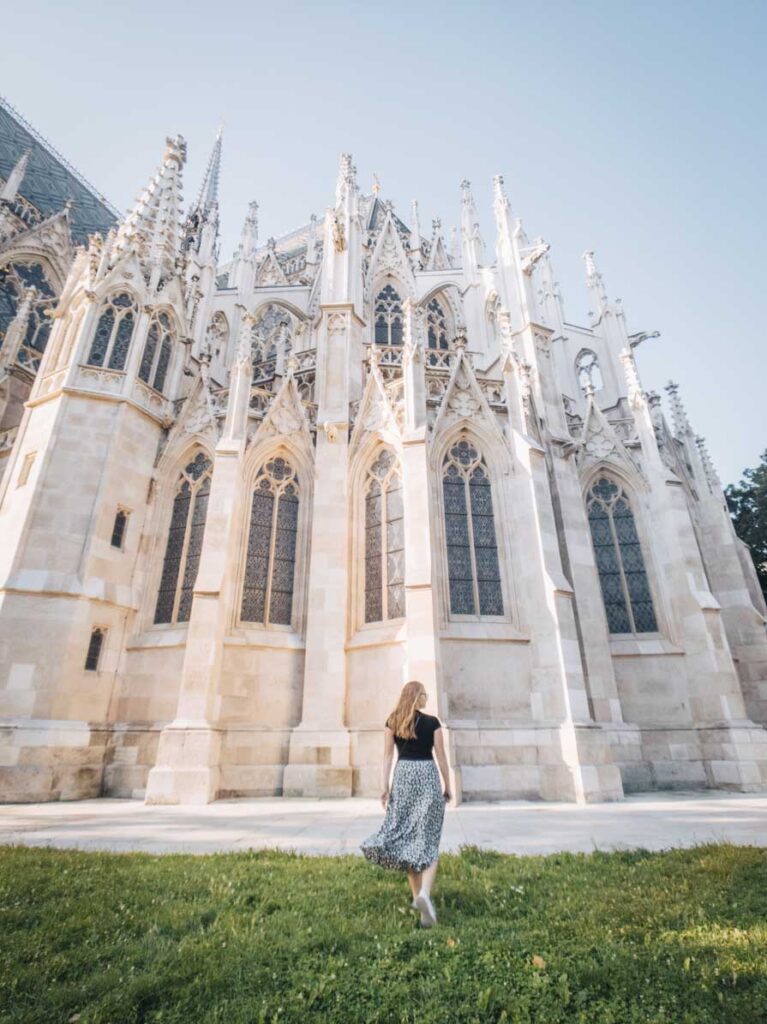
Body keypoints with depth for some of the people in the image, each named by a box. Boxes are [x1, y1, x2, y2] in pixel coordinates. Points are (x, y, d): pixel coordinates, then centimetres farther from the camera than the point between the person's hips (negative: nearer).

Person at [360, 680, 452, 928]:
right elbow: (440, 756, 0)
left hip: (402, 774, 3)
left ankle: (416, 896, 21)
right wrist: (447, 786, 10)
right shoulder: (432, 722, -4)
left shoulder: (392, 722, 3)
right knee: (427, 839, 1)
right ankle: (424, 893, -18)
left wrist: (384, 786, 2)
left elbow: (387, 755, 1)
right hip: (427, 775, -3)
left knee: (406, 836, 14)